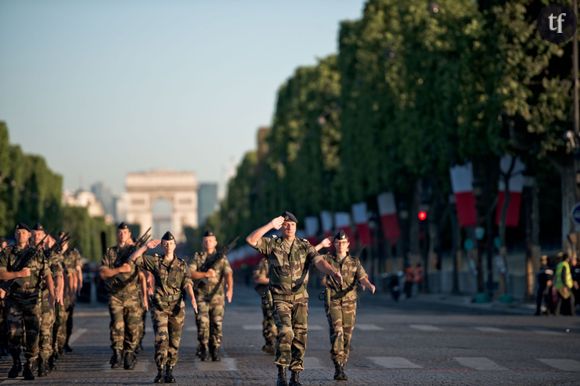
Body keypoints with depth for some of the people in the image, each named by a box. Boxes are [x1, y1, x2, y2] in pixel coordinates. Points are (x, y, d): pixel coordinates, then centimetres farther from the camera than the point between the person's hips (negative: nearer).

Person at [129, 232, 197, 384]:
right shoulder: (155, 261, 4)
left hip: (177, 308, 2)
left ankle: (169, 372, 12)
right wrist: (146, 247, -12)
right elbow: (133, 258, -1)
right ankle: (160, 372, -11)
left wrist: (193, 299, -21)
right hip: (160, 307, -2)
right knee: (161, 338, -15)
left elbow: (187, 284, -5)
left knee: (174, 342, 4)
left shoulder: (182, 265, 6)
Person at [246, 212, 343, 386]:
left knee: (299, 336, 1)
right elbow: (251, 240, -15)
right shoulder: (272, 244, -1)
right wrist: (270, 225, -18)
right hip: (280, 298, -3)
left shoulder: (305, 246, 2)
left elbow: (319, 261, -13)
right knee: (285, 332, -22)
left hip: (300, 299, 3)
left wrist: (333, 272, -33)